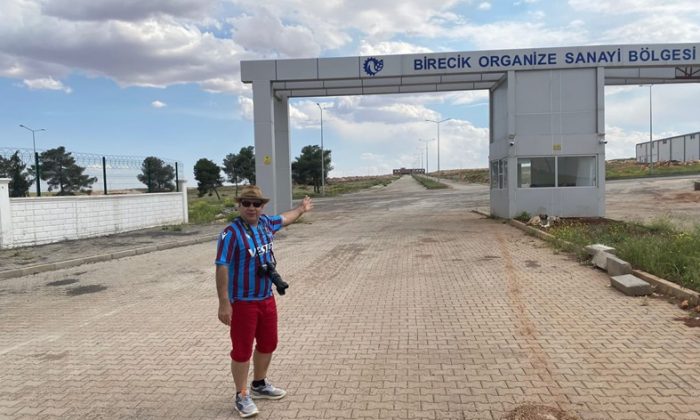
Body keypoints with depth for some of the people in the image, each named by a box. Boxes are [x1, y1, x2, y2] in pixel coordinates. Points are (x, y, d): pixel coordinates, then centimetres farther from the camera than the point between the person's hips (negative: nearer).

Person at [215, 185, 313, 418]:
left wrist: (301, 209, 42)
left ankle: (259, 385, 41)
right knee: (242, 350, 2)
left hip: (267, 298, 8)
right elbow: (221, 268, -21)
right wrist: (224, 303, -24)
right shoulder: (232, 232, -19)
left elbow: (284, 219, 26)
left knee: (268, 344, 20)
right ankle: (242, 396, 21)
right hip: (242, 302, -7)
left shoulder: (266, 223, 2)